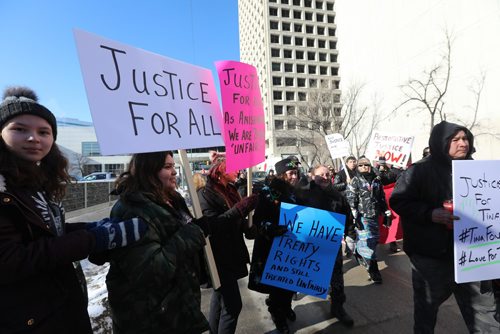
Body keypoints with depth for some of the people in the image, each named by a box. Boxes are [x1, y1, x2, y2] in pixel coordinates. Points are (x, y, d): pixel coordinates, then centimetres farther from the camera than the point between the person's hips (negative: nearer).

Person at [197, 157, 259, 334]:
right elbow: (211, 224, -27)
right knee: (233, 305, -5)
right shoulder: (206, 194, -14)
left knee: (220, 299, 19)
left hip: (229, 255, 9)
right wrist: (241, 208, -31)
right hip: (218, 258, -8)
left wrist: (249, 228, 2)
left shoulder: (229, 191, 12)